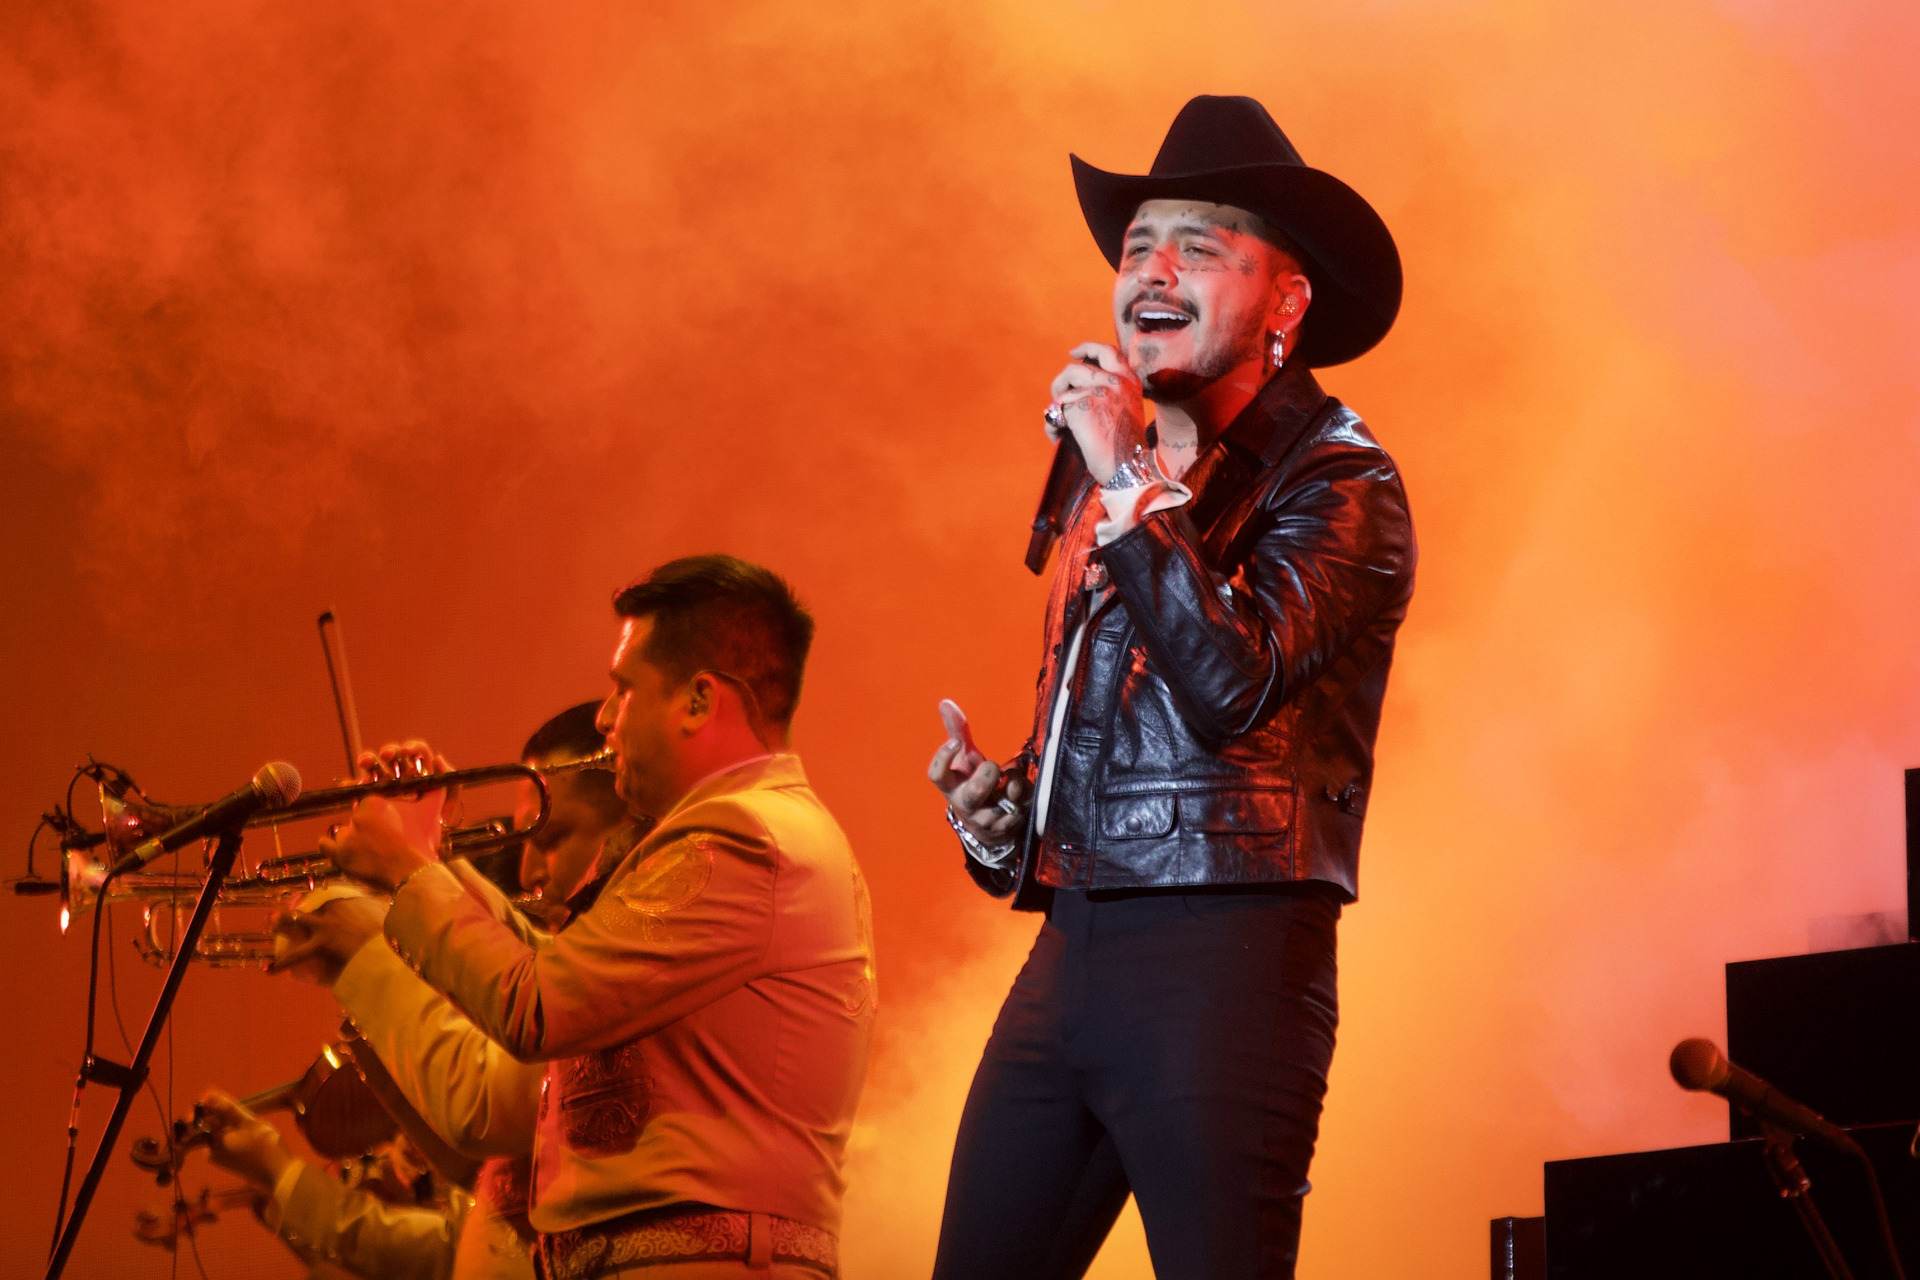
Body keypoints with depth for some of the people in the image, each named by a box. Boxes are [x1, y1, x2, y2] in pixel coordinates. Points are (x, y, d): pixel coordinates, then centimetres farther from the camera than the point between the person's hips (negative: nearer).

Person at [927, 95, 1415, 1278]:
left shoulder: (1335, 479, -2)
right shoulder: (1109, 490, 22)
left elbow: (1233, 686, -18)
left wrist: (1131, 481, -14)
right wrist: (995, 808, 11)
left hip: (1224, 957, -7)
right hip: (1069, 953, 8)